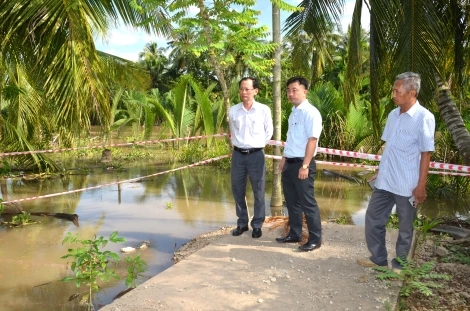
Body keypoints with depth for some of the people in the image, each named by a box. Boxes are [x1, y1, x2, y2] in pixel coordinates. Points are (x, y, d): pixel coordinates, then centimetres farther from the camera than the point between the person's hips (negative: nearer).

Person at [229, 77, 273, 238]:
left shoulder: (264, 110, -4)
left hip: (256, 155, -2)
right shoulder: (233, 110, 3)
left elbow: (268, 132, 8)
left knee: (258, 192, 4)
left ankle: (257, 225, 18)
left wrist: (258, 145, 7)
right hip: (238, 154, 3)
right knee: (238, 191, 9)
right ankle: (242, 223, 24)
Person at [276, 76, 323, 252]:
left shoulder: (310, 112, -14)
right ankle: (294, 234, 29)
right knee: (292, 202, 16)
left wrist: (304, 166, -23)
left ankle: (315, 239, 13)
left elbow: (312, 140, -20)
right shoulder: (293, 112, 14)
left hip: (302, 164, -9)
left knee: (307, 203, 0)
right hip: (289, 163, 9)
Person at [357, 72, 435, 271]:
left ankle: (399, 265, 25)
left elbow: (426, 154, -13)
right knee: (373, 217, 13)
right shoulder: (393, 115, 8)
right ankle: (378, 258, 29)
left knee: (405, 227, 9)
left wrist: (421, 186, -14)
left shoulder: (424, 118, -12)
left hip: (407, 185, -7)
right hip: (385, 181, 7)